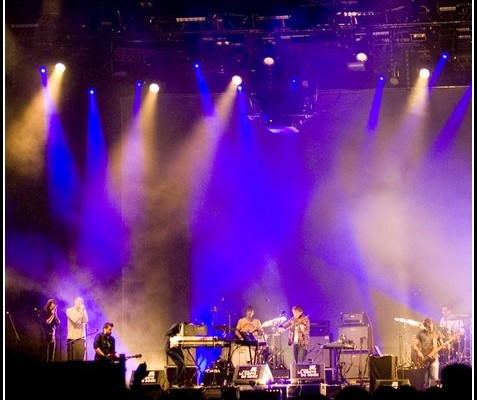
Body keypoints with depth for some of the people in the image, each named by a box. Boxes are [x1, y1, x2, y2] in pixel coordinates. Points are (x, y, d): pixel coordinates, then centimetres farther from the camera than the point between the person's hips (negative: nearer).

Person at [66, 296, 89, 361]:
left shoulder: (83, 311, 14)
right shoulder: (69, 310, 2)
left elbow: (85, 321, -1)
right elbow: (74, 320, -12)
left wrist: (83, 311, -6)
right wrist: (80, 313, -8)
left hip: (81, 337, 3)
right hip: (72, 337, -3)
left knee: (80, 358, -7)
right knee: (72, 358, -6)